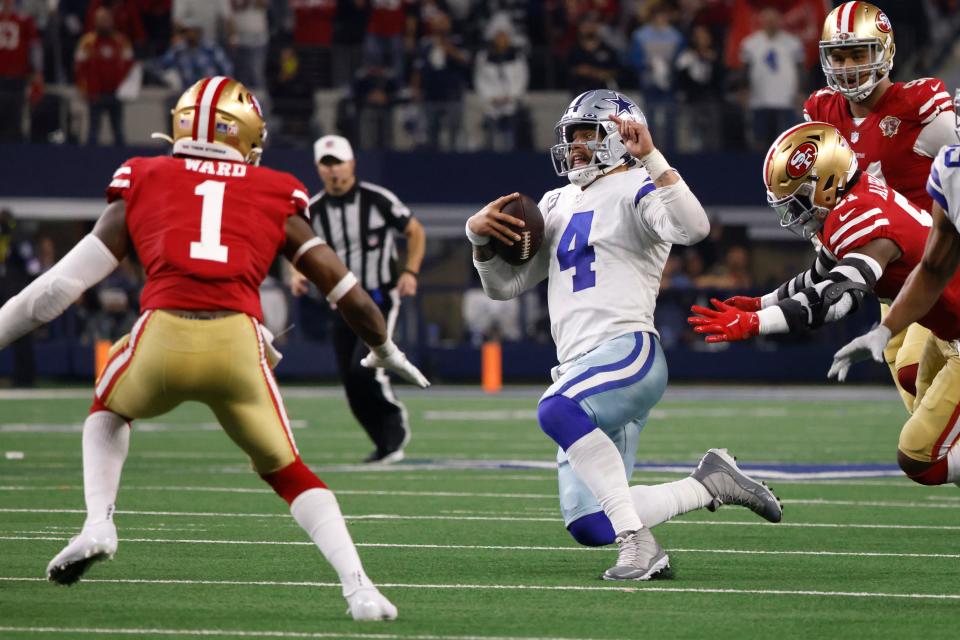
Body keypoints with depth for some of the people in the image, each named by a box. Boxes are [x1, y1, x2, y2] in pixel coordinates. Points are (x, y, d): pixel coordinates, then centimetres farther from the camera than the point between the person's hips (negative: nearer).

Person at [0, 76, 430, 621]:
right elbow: (342, 285, 25)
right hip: (239, 341, 0)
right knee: (287, 471, 21)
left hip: (164, 334, 0)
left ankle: (98, 524, 12)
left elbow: (64, 283, 16)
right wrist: (385, 350, 42)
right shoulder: (275, 197, 22)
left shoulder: (143, 185, 20)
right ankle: (359, 588, 3)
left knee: (110, 410, 34)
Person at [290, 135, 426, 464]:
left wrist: (410, 271, -10)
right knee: (353, 386, 2)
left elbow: (415, 231, 3)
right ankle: (388, 445, 18)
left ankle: (395, 418, 9)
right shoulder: (313, 211, 1)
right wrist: (298, 274, -11)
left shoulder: (378, 200, -8)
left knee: (364, 371, -19)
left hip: (380, 301, -4)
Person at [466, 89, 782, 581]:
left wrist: (649, 158, -26)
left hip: (627, 353, -8)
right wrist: (482, 239, 6)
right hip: (579, 368, 8)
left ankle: (637, 540, -32)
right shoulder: (558, 205, 23)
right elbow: (505, 286, 24)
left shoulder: (634, 191, -1)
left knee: (556, 411, -39)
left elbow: (693, 228, -23)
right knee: (588, 527, 2)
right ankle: (710, 484, 16)